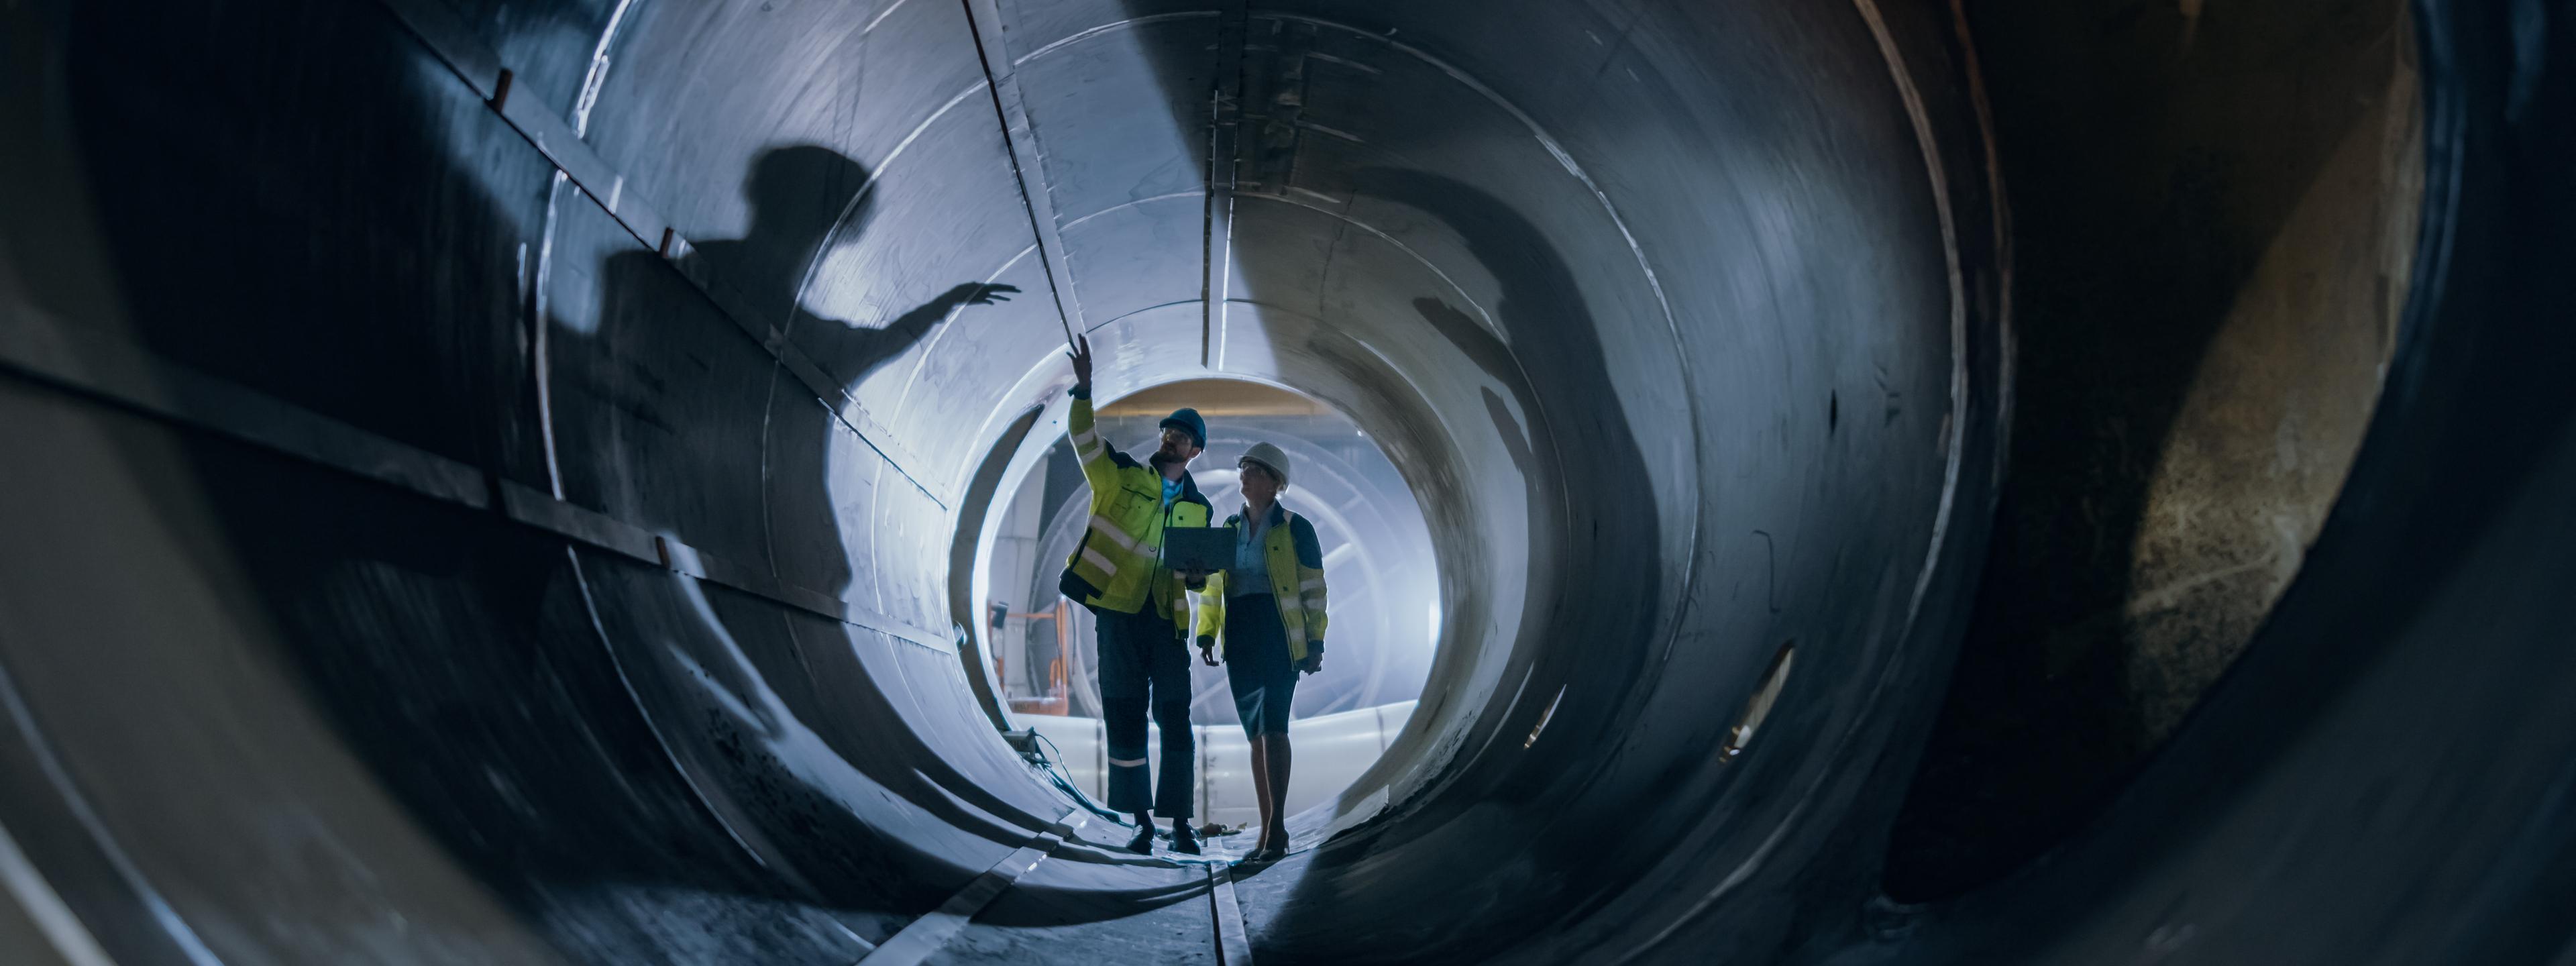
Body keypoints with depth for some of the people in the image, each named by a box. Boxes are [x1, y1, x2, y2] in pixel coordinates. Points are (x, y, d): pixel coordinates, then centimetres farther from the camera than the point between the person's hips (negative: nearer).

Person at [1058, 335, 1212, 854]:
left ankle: (1179, 823, 5)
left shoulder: (1197, 508, 14)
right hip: (1119, 616, -2)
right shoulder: (1121, 475, 7)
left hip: (1166, 621, 2)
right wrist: (1084, 391, -21)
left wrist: (1198, 575, -2)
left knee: (1176, 722, -2)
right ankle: (1142, 822, 10)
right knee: (1124, 720, 1)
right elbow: (1084, 439, -7)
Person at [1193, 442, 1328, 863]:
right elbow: (1211, 587, 16)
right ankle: (1269, 830, 12)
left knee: (1273, 727, -15)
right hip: (1240, 642, 6)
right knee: (1257, 734, 7)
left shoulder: (1295, 529, -1)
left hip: (1279, 638, -5)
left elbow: (1313, 590, -1)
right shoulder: (1229, 529, 14)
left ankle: (1277, 828, -12)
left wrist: (1315, 643, -6)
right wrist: (1206, 634, 7)